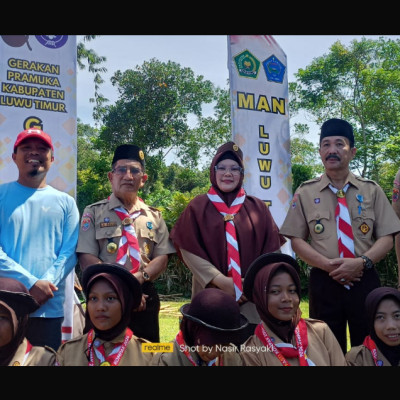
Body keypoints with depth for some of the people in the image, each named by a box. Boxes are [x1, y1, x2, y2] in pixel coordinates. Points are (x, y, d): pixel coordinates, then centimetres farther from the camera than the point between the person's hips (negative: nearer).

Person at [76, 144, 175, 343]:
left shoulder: (154, 216, 12)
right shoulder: (94, 213, 4)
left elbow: (162, 258, 5)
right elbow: (87, 259, -5)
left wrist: (140, 277, -15)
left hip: (145, 298, 2)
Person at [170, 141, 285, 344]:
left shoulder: (258, 208, 9)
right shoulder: (197, 207, 4)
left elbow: (271, 250, 5)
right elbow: (188, 250, -4)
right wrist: (220, 280, -12)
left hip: (251, 300, 2)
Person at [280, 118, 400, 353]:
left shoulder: (372, 190, 6)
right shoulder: (306, 193, 3)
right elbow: (296, 240, 1)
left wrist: (362, 262, -16)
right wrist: (327, 264, -15)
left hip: (365, 281, 1)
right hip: (324, 283, 0)